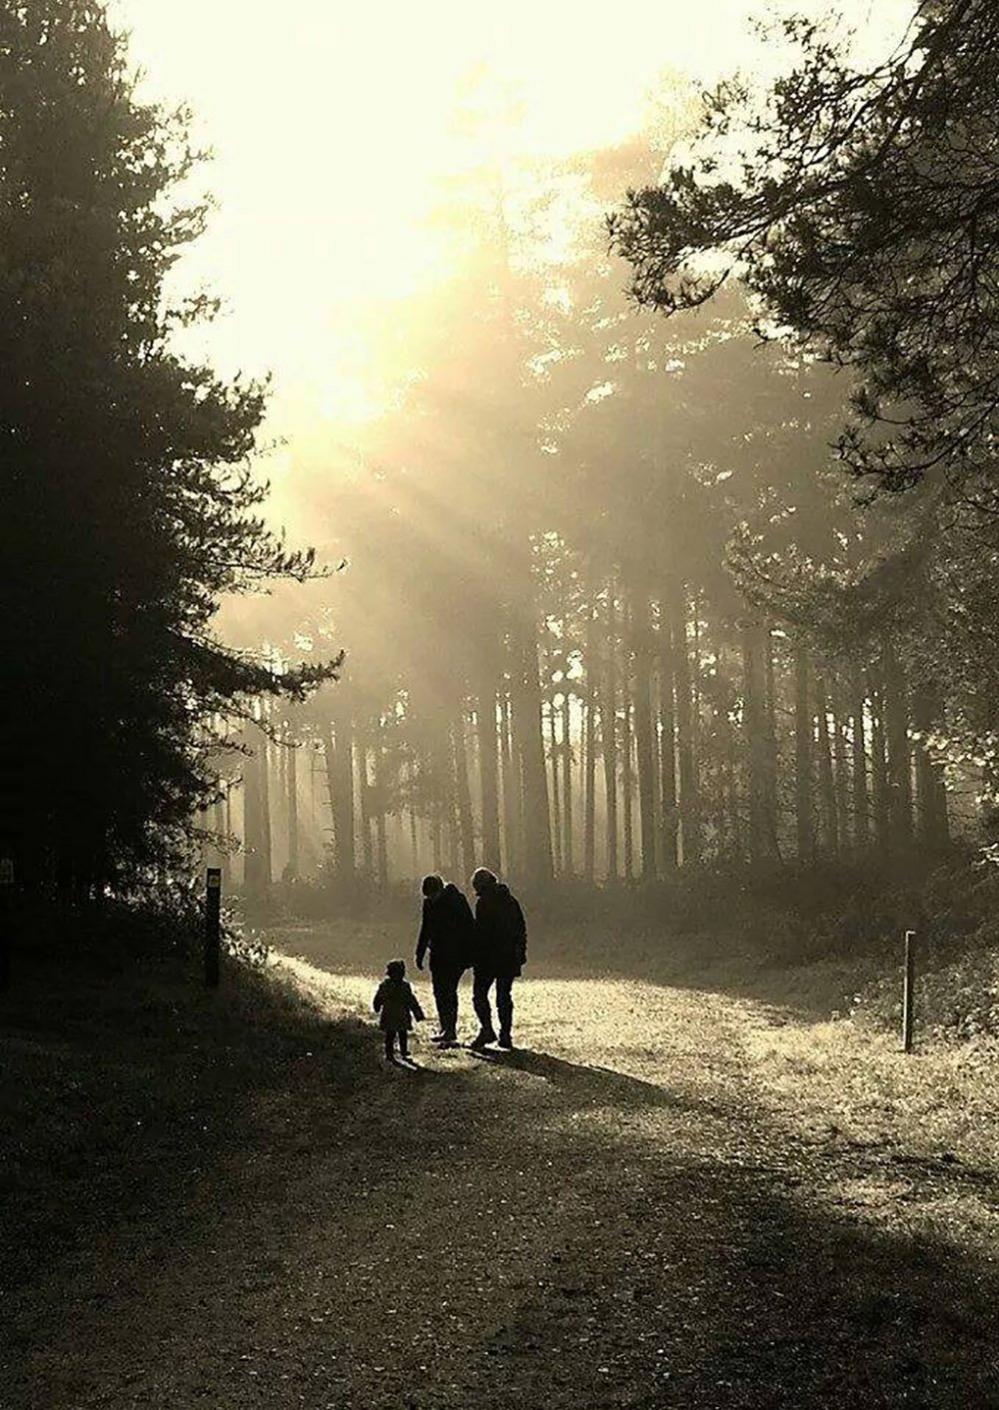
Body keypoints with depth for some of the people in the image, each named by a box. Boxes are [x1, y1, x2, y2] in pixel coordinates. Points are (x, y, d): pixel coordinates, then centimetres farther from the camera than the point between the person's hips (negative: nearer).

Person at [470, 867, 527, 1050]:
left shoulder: (484, 902, -9)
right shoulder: (511, 901, 13)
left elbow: (481, 931, -15)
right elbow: (522, 929, 16)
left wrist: (476, 955, -10)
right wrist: (520, 954, 20)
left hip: (489, 958, -6)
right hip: (510, 958, 6)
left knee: (480, 993, 2)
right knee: (504, 996, 10)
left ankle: (487, 1029, -12)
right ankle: (506, 1036, 8)